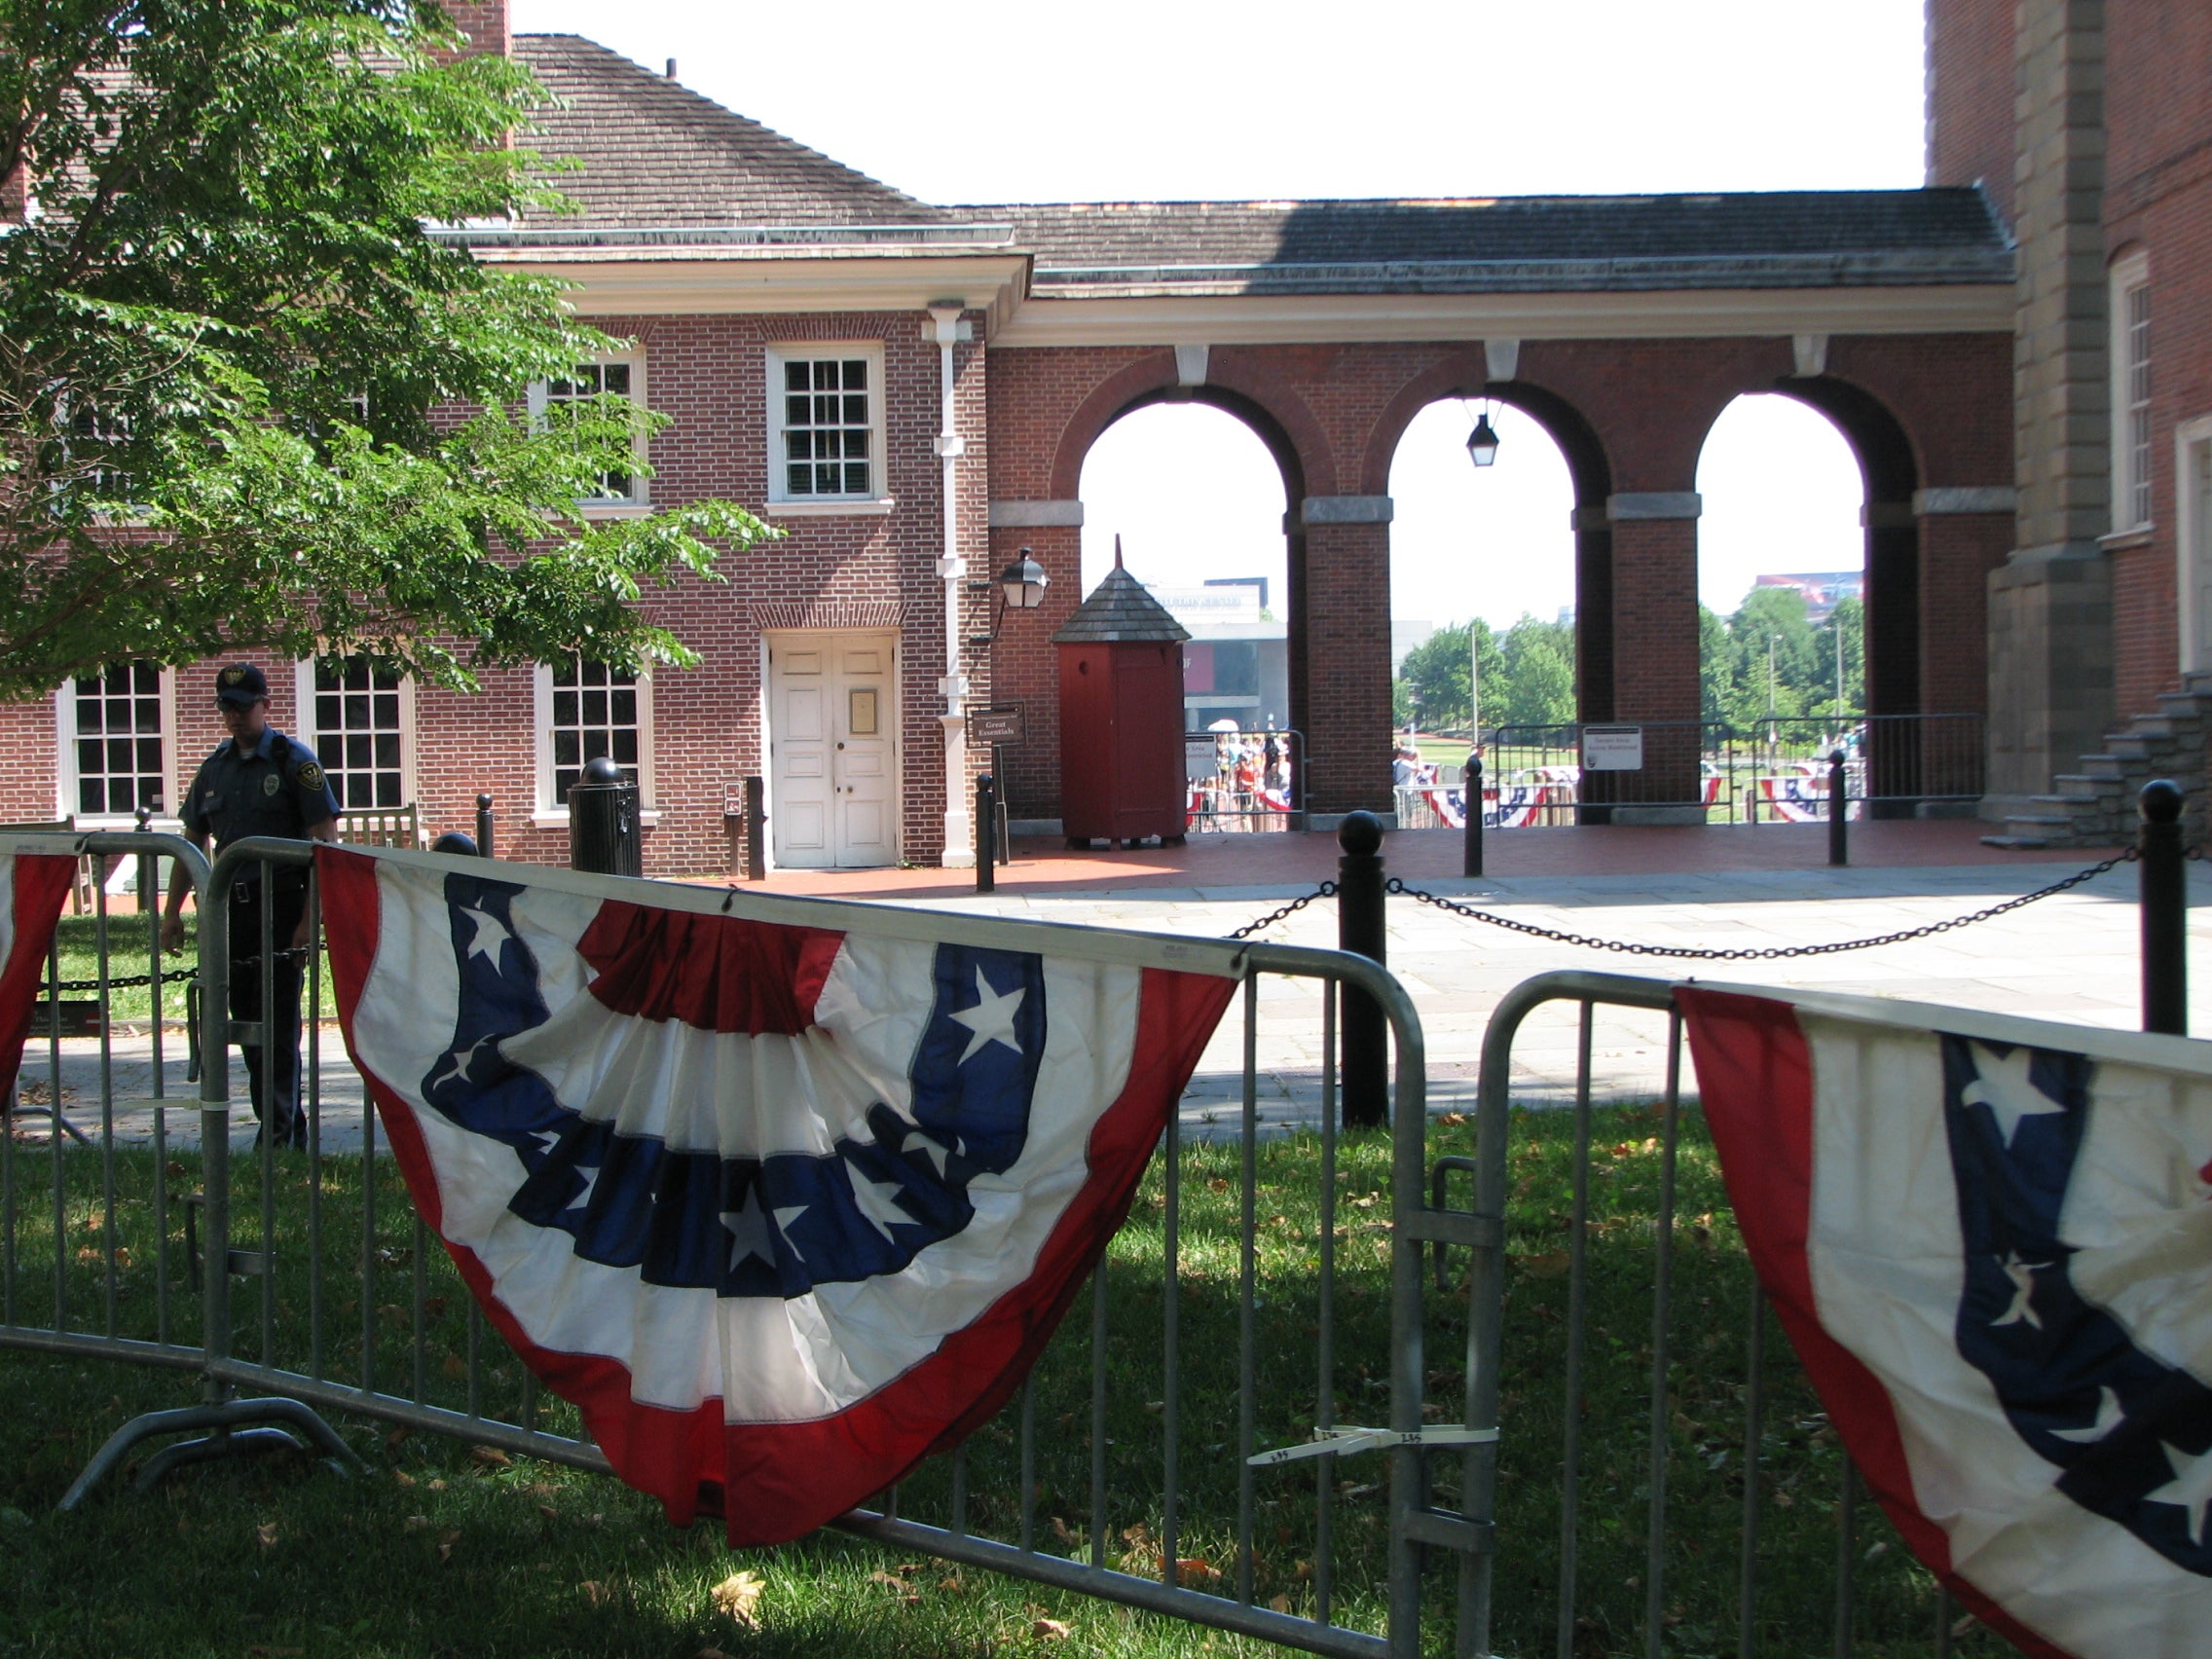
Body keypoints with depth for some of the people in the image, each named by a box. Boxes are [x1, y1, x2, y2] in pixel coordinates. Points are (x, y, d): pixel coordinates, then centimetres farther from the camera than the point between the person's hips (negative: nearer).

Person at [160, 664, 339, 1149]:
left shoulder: (295, 761, -4)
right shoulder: (214, 768, 14)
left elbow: (327, 844, -8)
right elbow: (193, 842, 19)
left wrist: (312, 917, -15)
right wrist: (173, 912, 12)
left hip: (281, 907, -6)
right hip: (232, 908, 6)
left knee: (276, 1022, -8)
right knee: (247, 1022, 8)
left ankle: (280, 1132, -3)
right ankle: (285, 1127, 17)